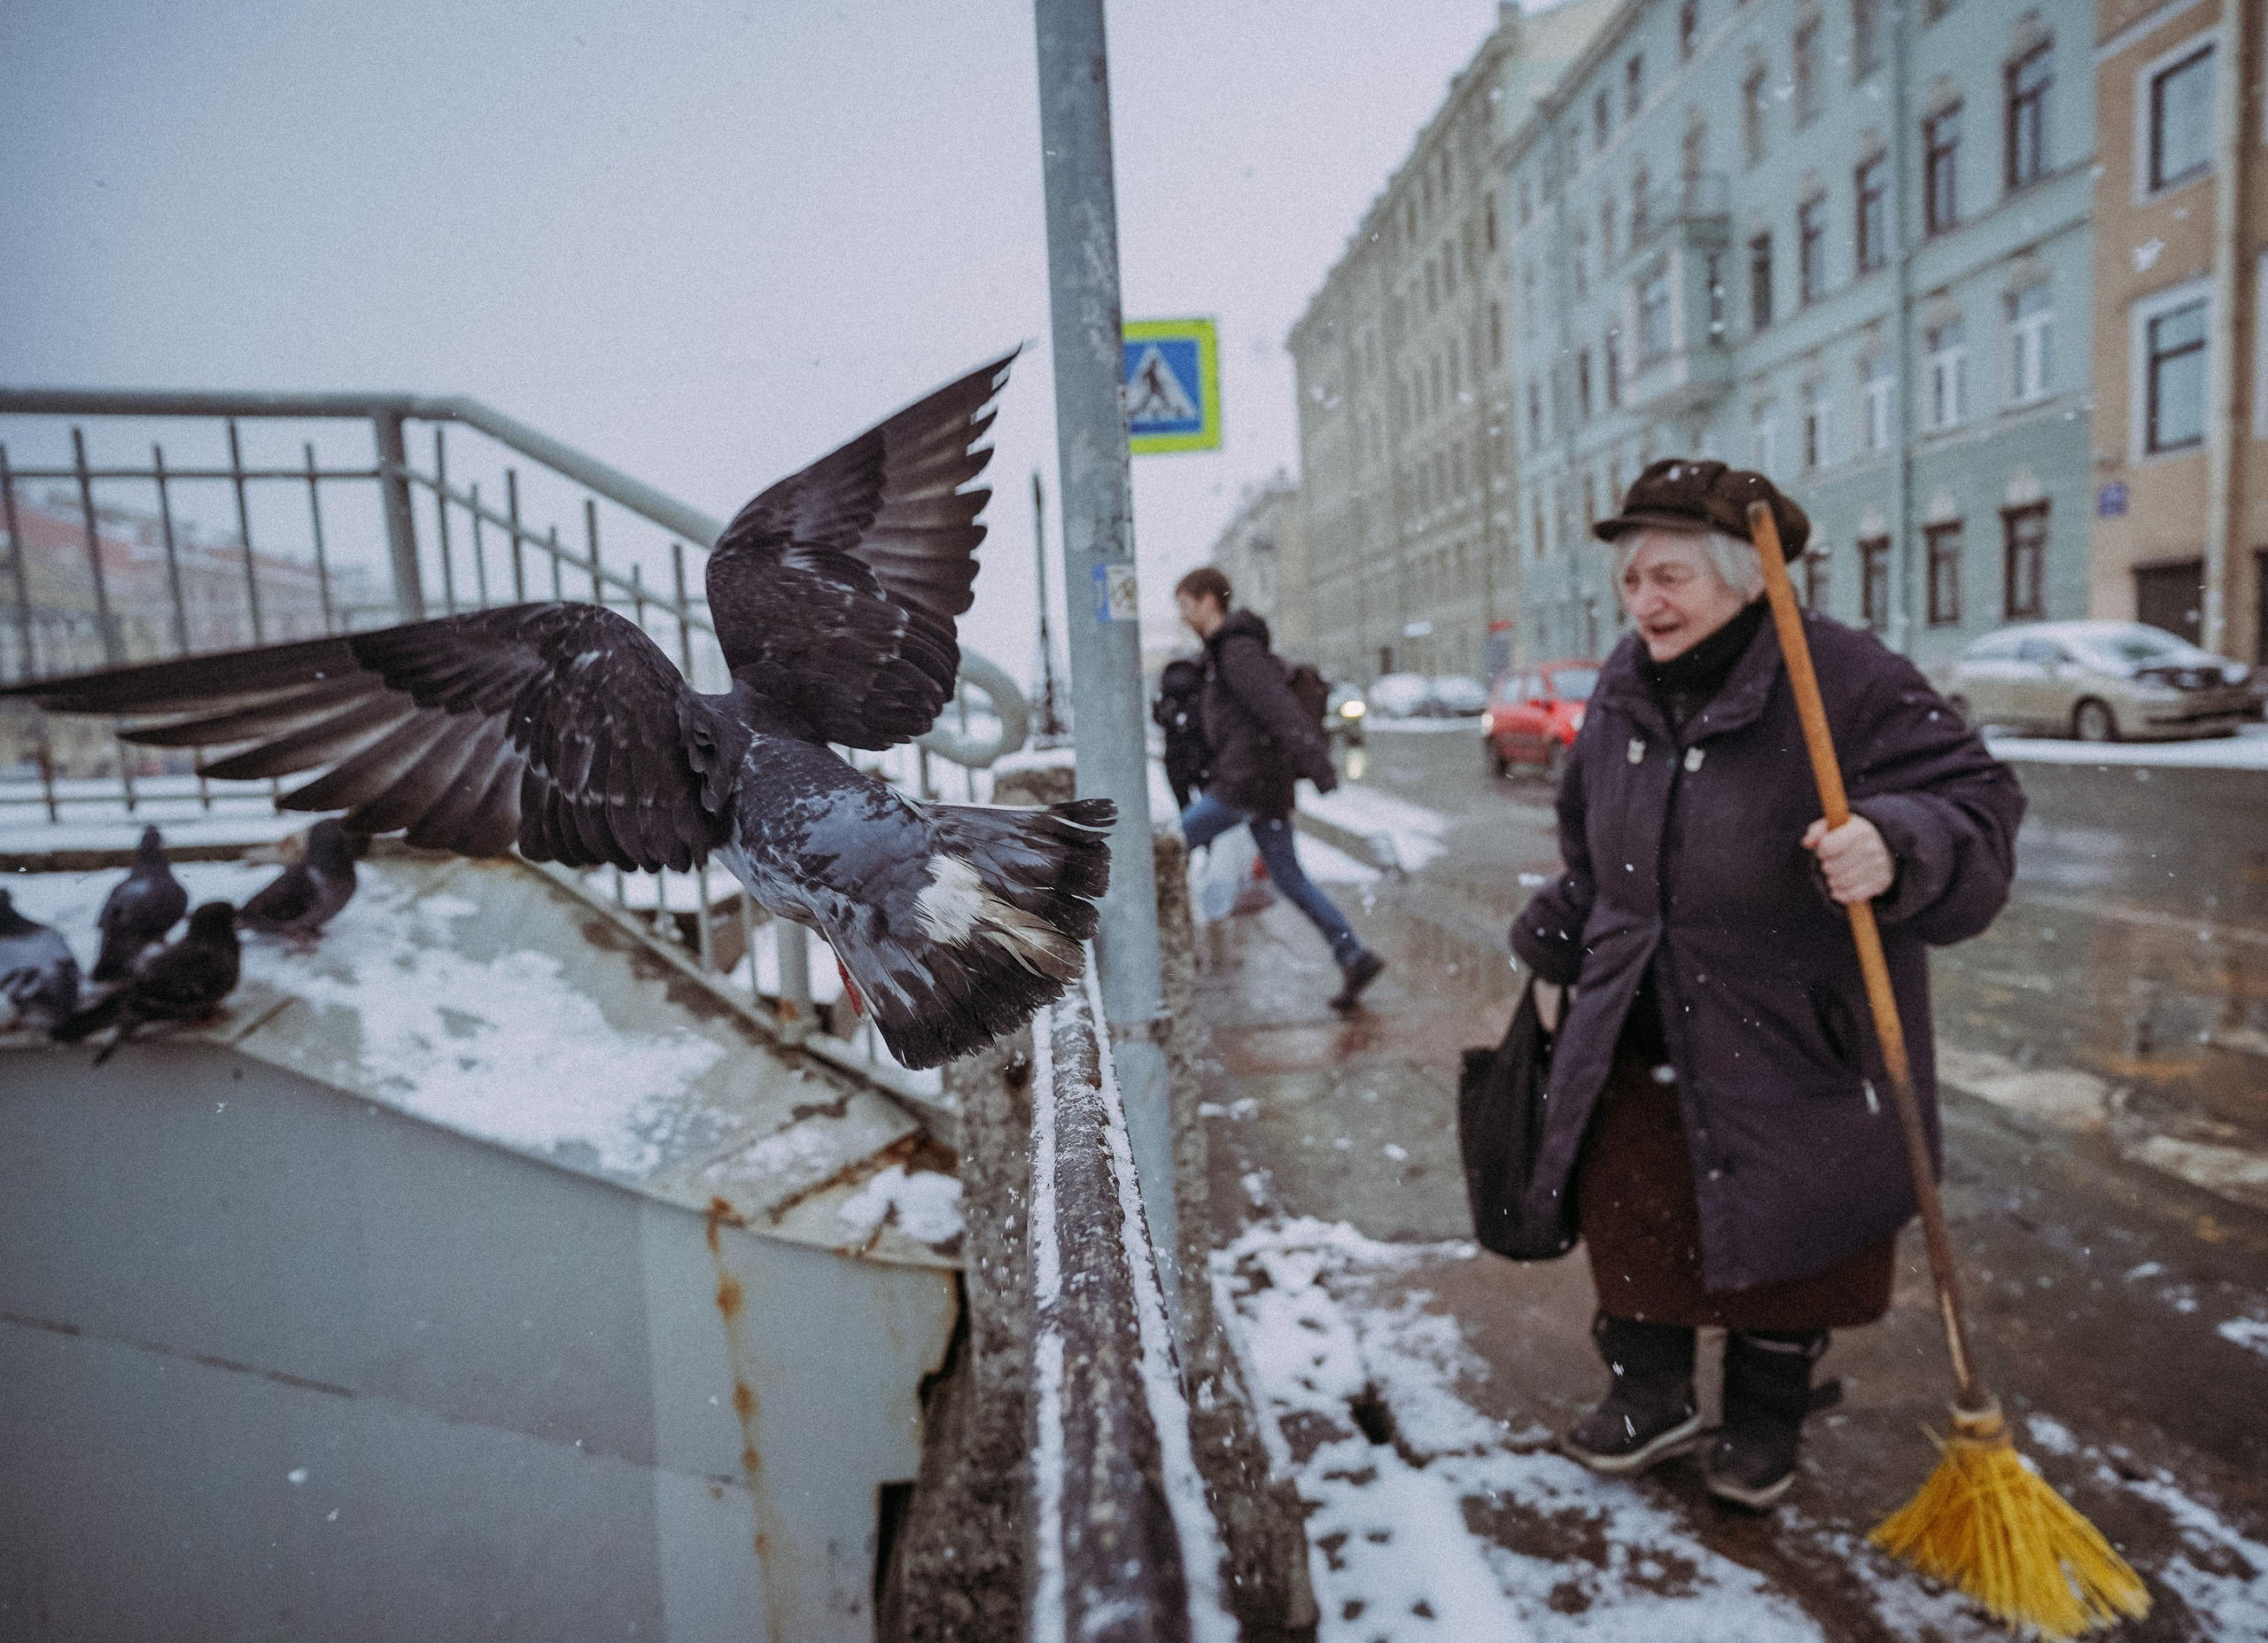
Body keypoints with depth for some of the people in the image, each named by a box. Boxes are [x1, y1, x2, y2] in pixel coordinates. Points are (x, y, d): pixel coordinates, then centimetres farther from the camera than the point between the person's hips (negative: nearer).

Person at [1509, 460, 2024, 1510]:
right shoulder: (1625, 692, 0)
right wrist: (1556, 952, 17)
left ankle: (1765, 1418, 38)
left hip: (1792, 1040, -5)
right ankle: (1649, 1396, 35)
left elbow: (1975, 807, -23)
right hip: (1637, 1035, 5)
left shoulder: (1847, 681, -20)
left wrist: (1897, 848, -45)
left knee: (1783, 1237, 12)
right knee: (1627, 1214, 12)